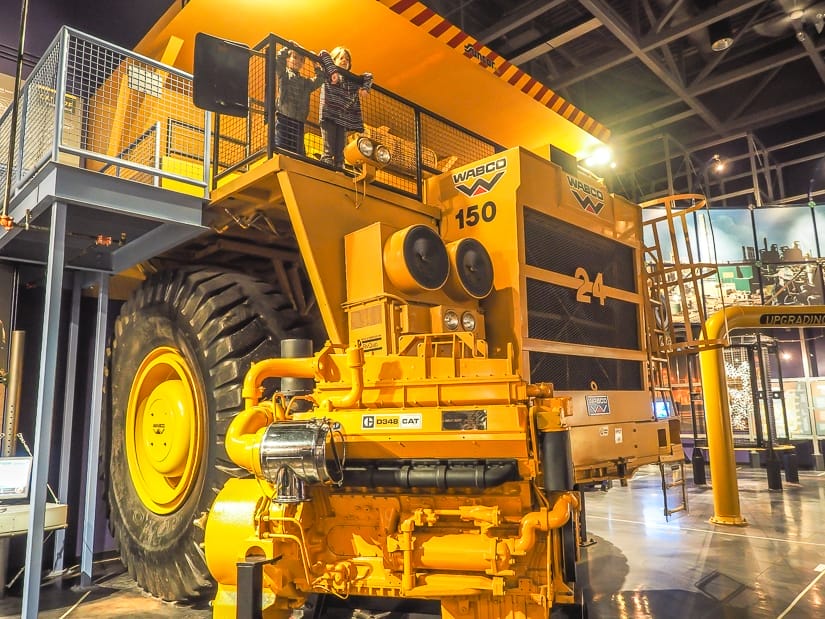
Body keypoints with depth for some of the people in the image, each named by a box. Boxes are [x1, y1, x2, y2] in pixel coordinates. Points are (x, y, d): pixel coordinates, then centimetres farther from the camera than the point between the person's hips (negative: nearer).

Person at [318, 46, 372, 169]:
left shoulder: (352, 79, 23)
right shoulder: (329, 74, 9)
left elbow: (368, 76, 33)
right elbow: (324, 54, -4)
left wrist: (365, 88, 14)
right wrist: (332, 71, -16)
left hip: (343, 118, 5)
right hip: (329, 115, -5)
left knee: (340, 153, 1)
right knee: (328, 151, -14)